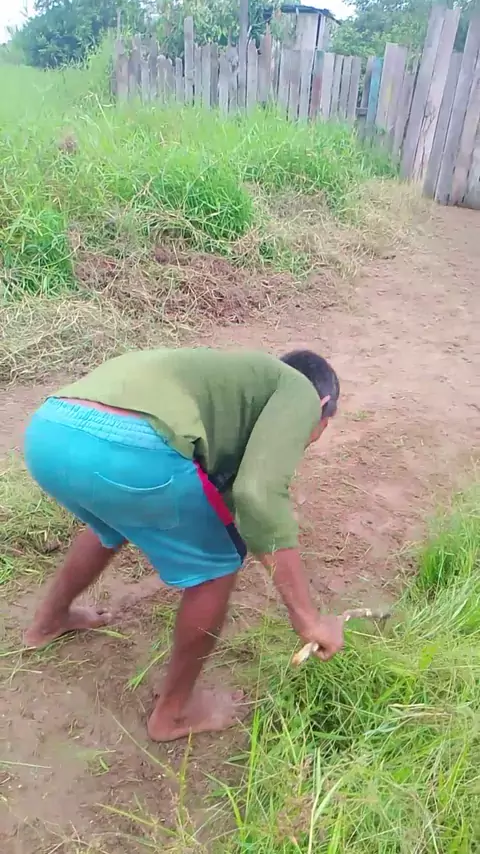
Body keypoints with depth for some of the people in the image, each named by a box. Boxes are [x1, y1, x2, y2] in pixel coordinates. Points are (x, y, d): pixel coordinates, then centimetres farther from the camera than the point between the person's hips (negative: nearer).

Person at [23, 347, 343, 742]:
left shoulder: (236, 379, 37)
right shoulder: (299, 392, 14)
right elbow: (259, 494, -6)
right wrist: (308, 618, 3)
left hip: (47, 431, 9)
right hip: (124, 447, -9)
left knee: (112, 524, 39)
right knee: (217, 562, 17)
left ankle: (49, 620, 61)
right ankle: (174, 711, 34)